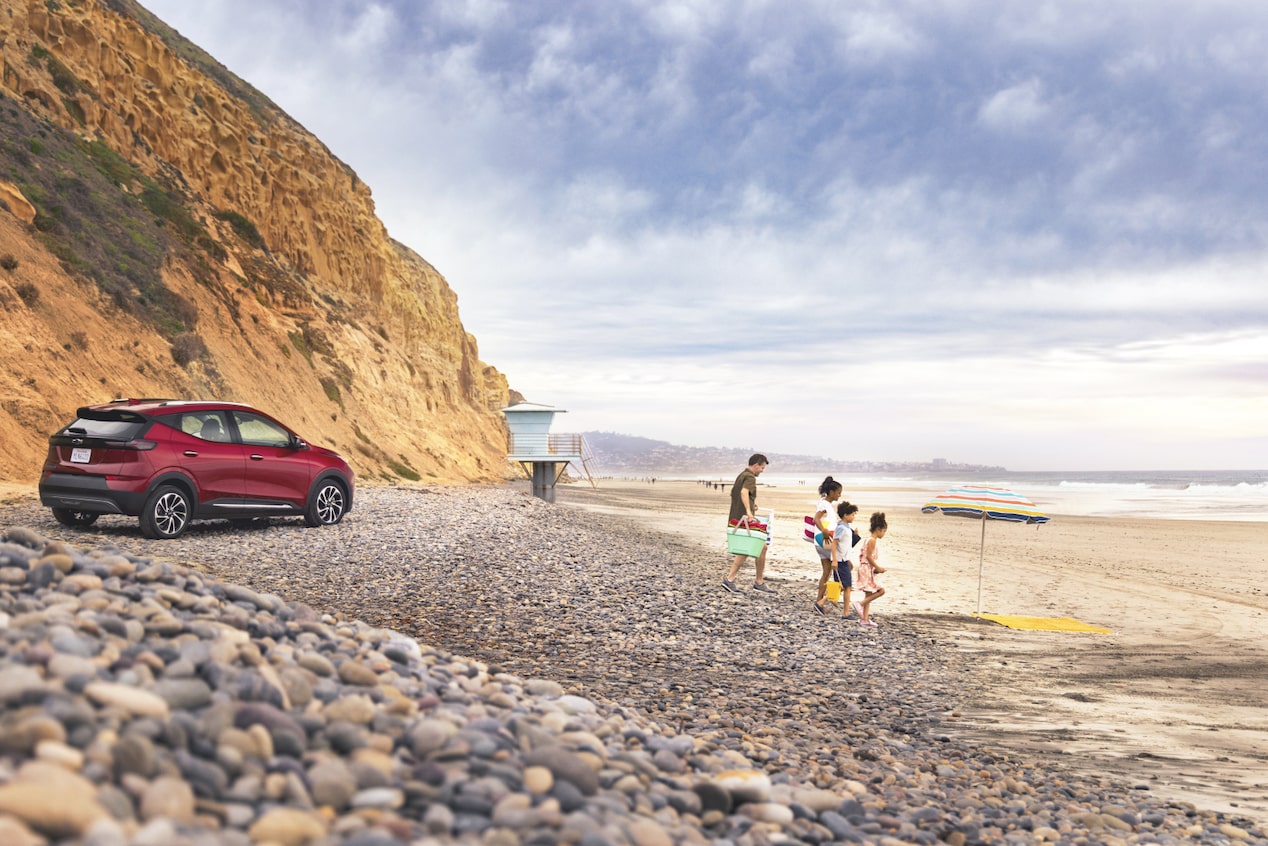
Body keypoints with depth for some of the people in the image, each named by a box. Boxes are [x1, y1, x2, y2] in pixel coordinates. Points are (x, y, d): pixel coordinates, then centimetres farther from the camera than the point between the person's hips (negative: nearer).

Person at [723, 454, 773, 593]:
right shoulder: (750, 477, -13)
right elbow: (744, 492, -32)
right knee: (761, 547, -1)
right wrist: (748, 511, -43)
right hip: (745, 519, -10)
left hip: (736, 518, 10)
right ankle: (759, 582, 7)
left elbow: (733, 493, 31)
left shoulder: (741, 475, 18)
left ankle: (730, 579, 7)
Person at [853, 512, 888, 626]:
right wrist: (877, 568, -14)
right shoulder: (872, 540, -14)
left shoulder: (869, 540, 16)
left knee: (869, 595, 11)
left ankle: (865, 619, 11)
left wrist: (877, 568, 16)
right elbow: (869, 556, -20)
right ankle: (860, 603, -7)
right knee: (881, 590, -10)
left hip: (868, 570, 10)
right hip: (868, 569, -10)